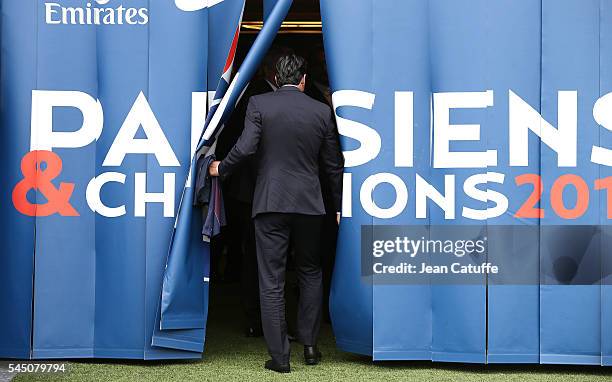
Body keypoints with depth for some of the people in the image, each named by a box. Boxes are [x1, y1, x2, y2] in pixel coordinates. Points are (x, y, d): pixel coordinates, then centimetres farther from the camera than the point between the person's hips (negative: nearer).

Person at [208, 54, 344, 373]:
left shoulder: (259, 104, -3)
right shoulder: (322, 111, 5)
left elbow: (245, 148, -13)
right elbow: (333, 164, 9)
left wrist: (221, 169, 6)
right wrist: (339, 206, 19)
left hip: (270, 203, -2)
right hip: (309, 203, 2)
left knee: (272, 281, 2)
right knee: (310, 273, 19)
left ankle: (279, 356, 3)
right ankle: (310, 345, 20)